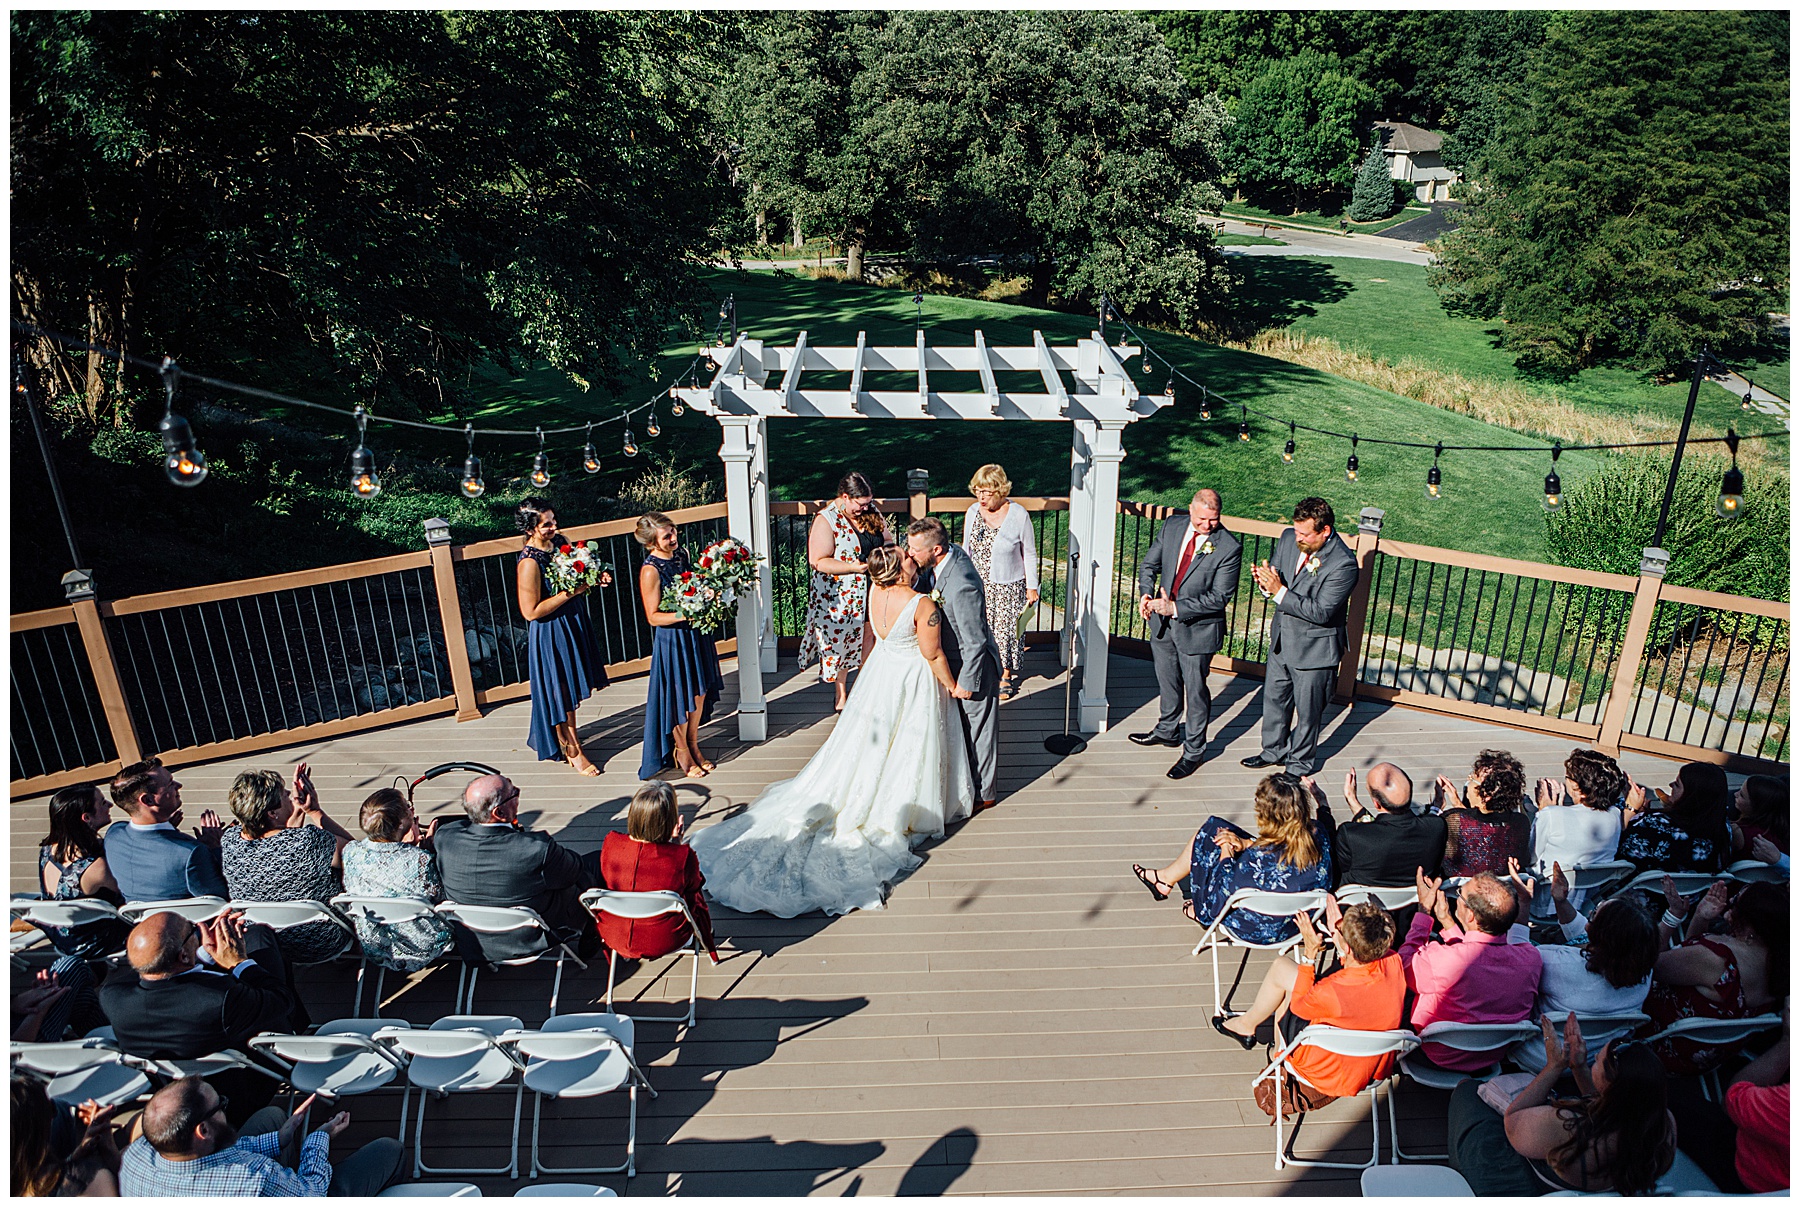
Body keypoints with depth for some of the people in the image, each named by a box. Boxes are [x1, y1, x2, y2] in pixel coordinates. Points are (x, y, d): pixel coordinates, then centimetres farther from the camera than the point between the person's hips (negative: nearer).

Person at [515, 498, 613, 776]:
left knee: (570, 688, 21)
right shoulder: (529, 562, -25)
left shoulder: (559, 541, -1)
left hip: (572, 622, 8)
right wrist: (571, 592, -25)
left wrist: (594, 579, -5)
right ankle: (572, 749, 24)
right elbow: (531, 611, -24)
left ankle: (565, 736, 40)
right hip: (551, 632, -8)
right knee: (561, 690, 8)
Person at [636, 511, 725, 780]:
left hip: (696, 632, 7)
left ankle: (693, 745, 33)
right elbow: (653, 617, -17)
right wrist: (683, 615, -28)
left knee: (700, 691, 15)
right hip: (672, 639, -7)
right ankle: (681, 751, 27)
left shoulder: (681, 553, 1)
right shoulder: (650, 571, -20)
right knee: (680, 697, 7)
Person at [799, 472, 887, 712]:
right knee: (839, 644, 9)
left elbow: (887, 539, 13)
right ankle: (841, 696, 27)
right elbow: (818, 561, -20)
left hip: (871, 594, 5)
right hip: (839, 599, -5)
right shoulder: (826, 520, -16)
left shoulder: (871, 511, 2)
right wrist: (853, 567, -27)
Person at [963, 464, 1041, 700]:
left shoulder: (1019, 515, -15)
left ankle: (1006, 674, 29)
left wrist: (1032, 586, -1)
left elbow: (1029, 554, -4)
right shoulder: (973, 512, -4)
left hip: (1008, 587, -3)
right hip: (978, 584, 3)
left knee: (1006, 628, 8)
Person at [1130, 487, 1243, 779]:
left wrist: (1176, 608, -26)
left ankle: (1194, 751, 24)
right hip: (1163, 622, 5)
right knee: (1167, 682, 23)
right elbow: (1150, 563, 6)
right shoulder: (1172, 526, -4)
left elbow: (1219, 597, -21)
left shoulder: (1229, 547, -20)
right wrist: (1145, 594, -13)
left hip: (1198, 628, -5)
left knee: (1195, 690, 7)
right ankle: (1167, 731, 46)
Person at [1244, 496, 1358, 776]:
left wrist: (1280, 591, -34)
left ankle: (1301, 764, 34)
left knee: (1307, 711, 12)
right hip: (1282, 639, 6)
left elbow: (1320, 611, -28)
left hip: (1314, 648, -6)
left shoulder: (1343, 564, -26)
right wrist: (1266, 582, -20)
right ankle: (1274, 750, 44)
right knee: (1274, 698, 22)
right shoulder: (1289, 538, -7)